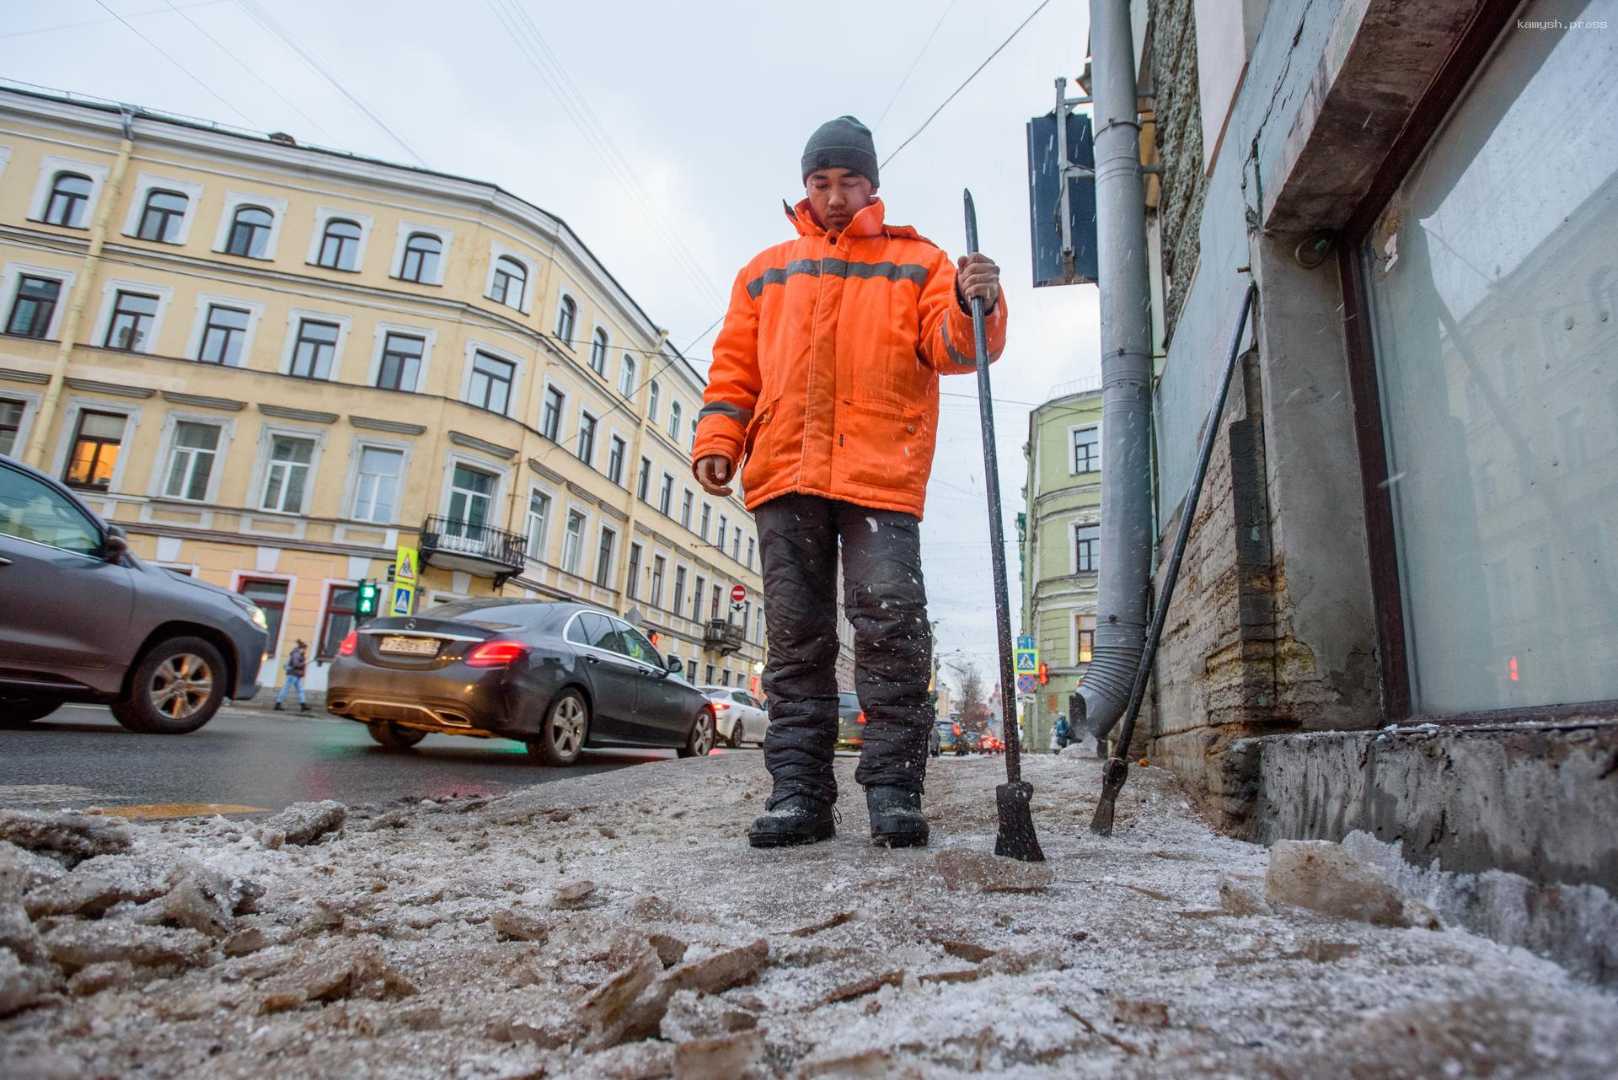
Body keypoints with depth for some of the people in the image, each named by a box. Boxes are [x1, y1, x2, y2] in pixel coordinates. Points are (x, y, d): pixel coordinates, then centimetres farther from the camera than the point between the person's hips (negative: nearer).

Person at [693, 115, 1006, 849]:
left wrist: (973, 305, -19)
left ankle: (894, 791, -1)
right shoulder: (767, 271, 26)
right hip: (784, 477, 3)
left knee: (892, 628, -11)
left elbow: (950, 347, 2)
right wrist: (717, 437, 6)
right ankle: (799, 793, 8)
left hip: (881, 475, -2)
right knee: (796, 638, 2)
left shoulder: (916, 261, 18)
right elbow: (735, 366, 21)